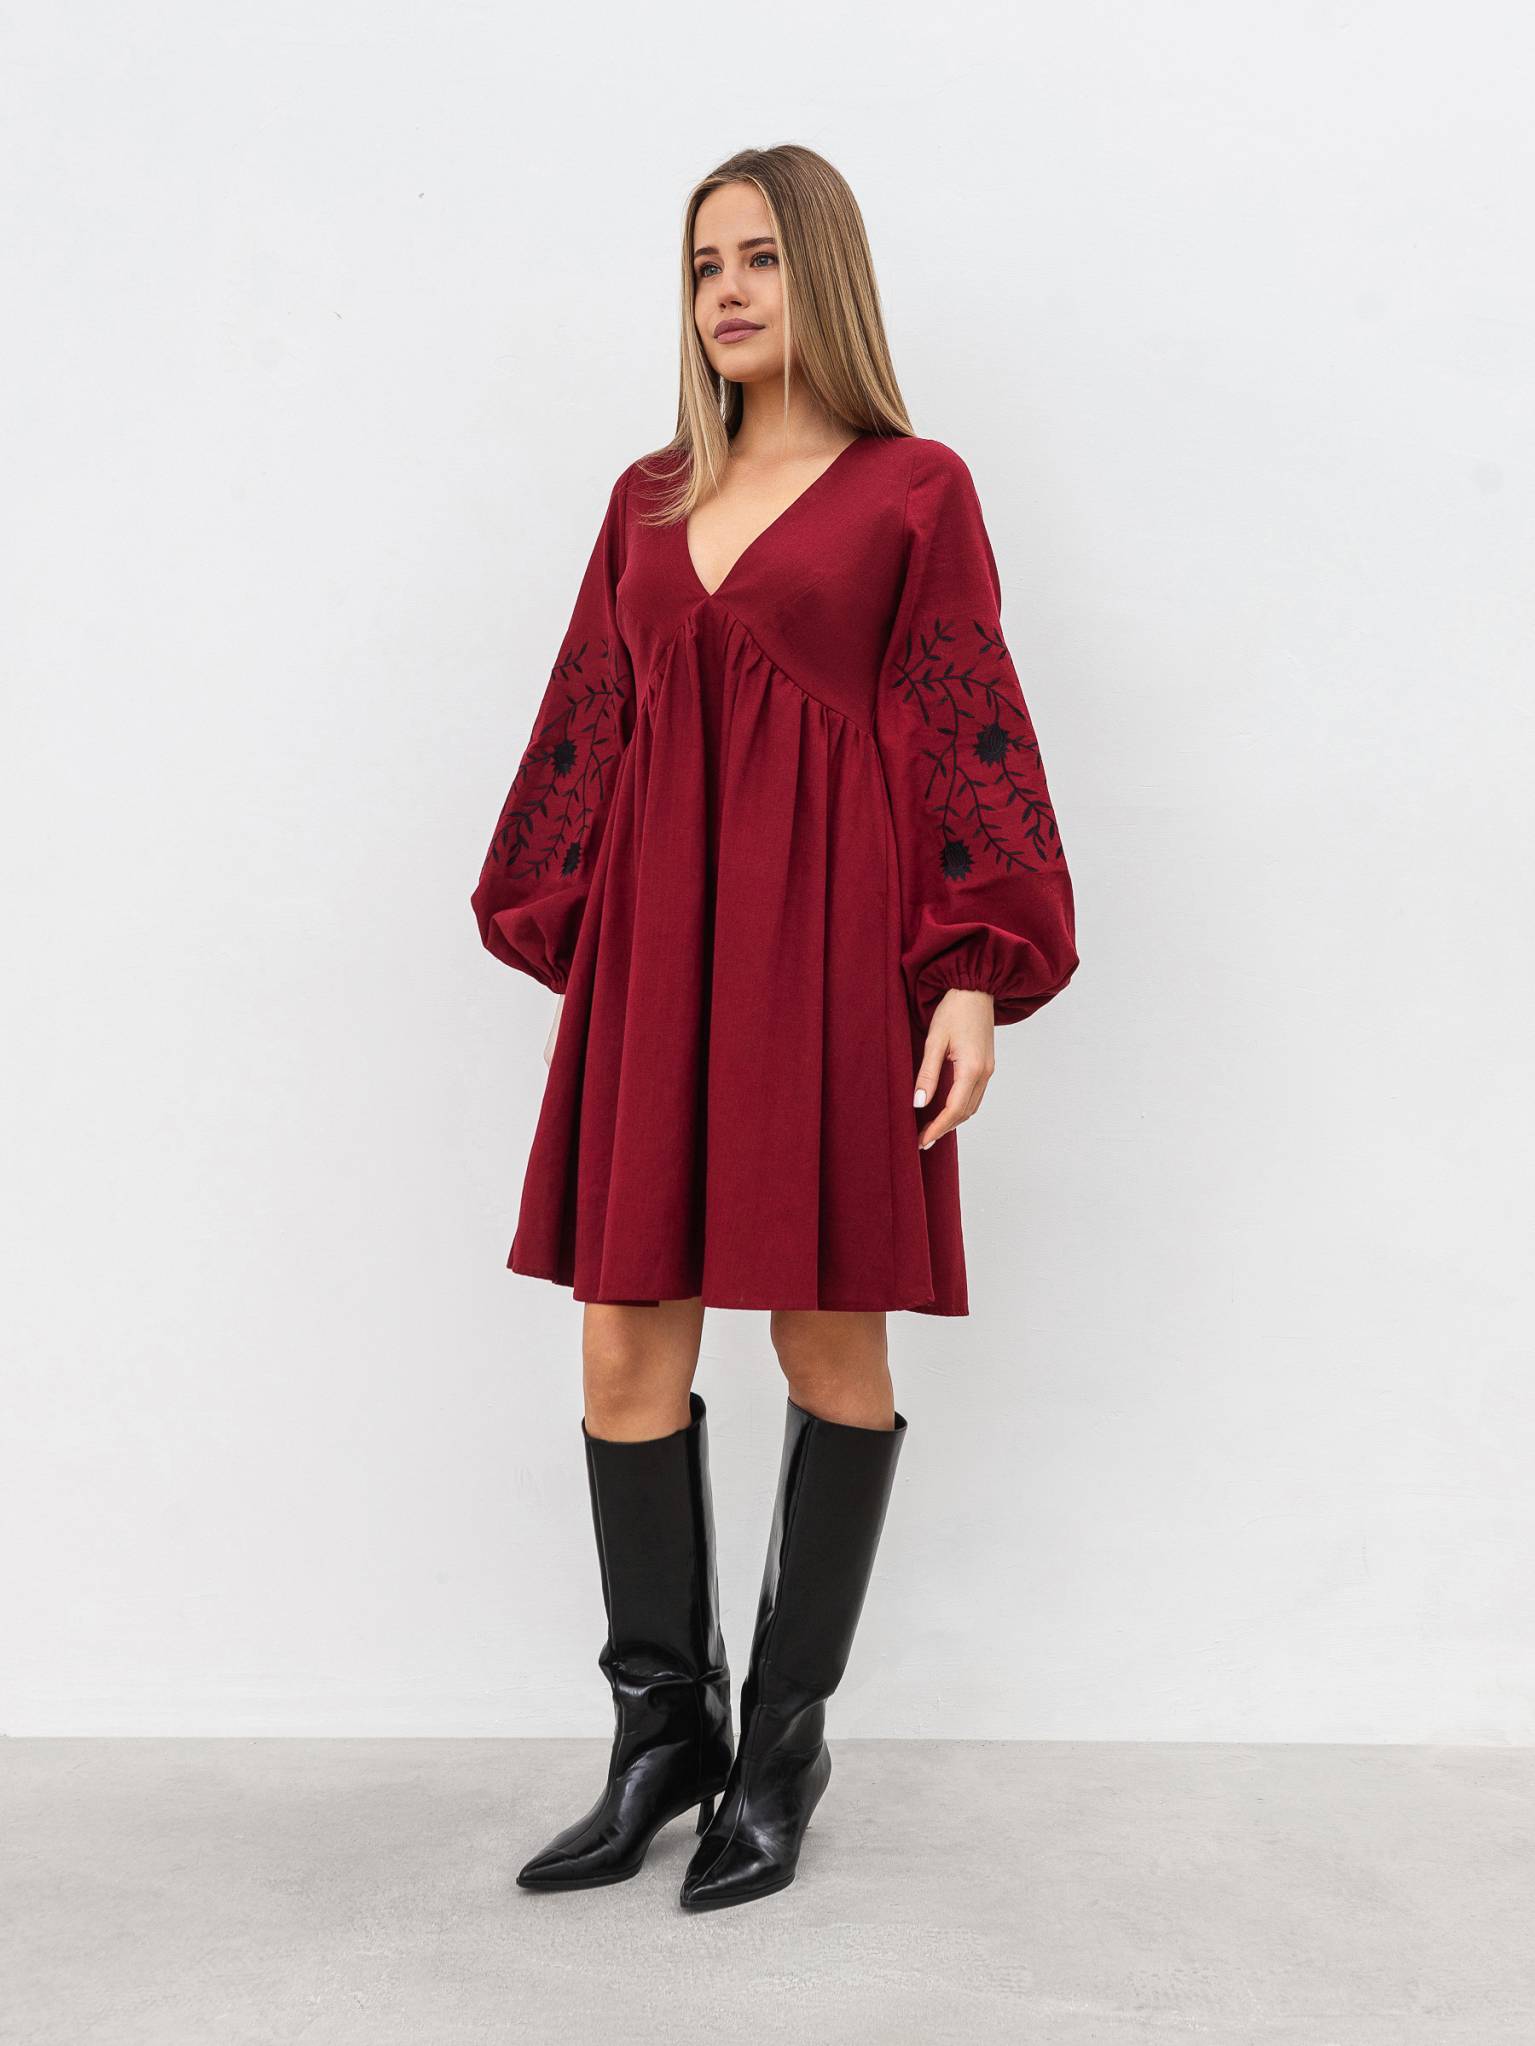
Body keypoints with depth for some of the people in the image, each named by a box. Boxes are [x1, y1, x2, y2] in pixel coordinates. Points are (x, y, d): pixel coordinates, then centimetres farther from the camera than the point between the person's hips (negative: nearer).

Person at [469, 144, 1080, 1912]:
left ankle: (783, 1746, 18)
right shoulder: (648, 501, 17)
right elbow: (587, 734, 16)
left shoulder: (915, 490, 4)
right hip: (657, 946, 5)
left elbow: (966, 740, -2)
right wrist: (562, 945, 8)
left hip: (826, 940, -4)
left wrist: (974, 977, -11)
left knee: (832, 1343, 2)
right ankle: (660, 1734, 18)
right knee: (626, 1352, 2)